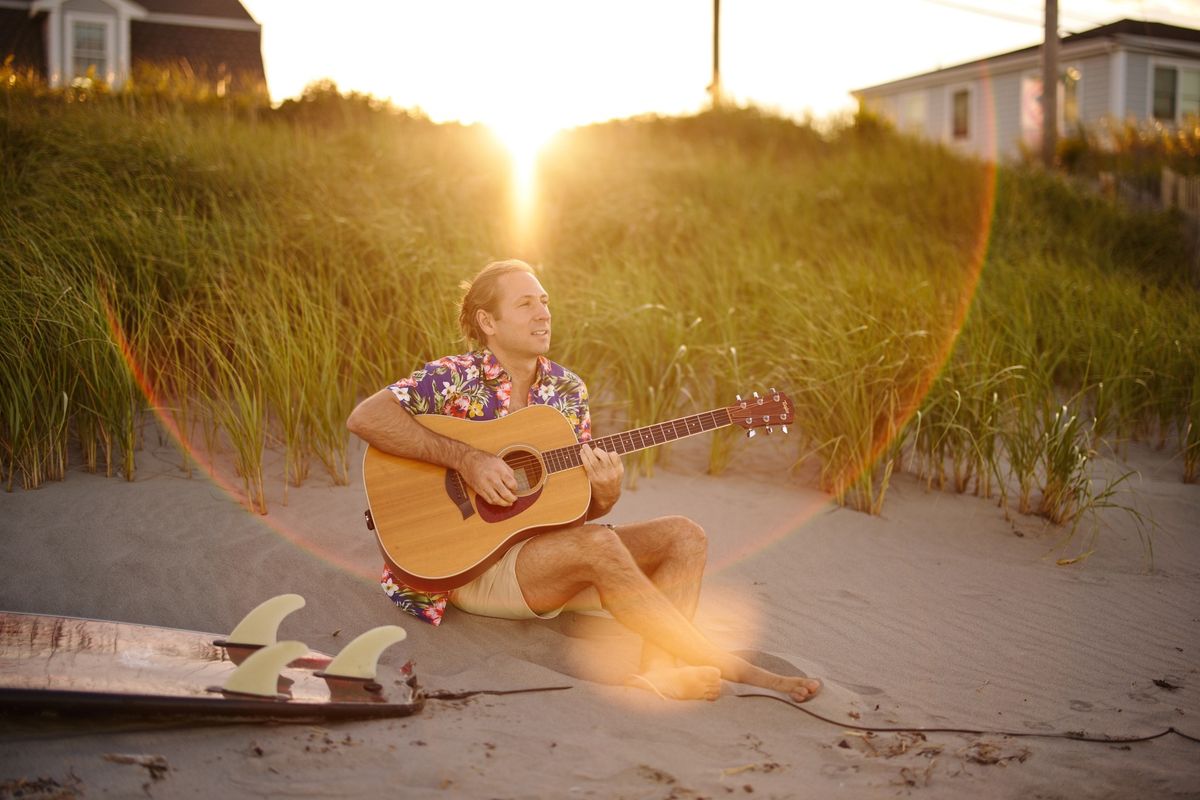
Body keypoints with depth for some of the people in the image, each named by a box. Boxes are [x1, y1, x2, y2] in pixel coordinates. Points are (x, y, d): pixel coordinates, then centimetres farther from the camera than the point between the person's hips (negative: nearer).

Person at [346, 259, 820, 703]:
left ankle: (658, 671, -31)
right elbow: (364, 417, -24)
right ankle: (732, 669, -25)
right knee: (599, 545, -32)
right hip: (470, 565, -7)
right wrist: (466, 459, -28)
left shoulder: (567, 390, 8)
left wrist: (603, 496, -15)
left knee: (683, 536, -10)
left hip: (549, 545, 7)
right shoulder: (455, 378, -7)